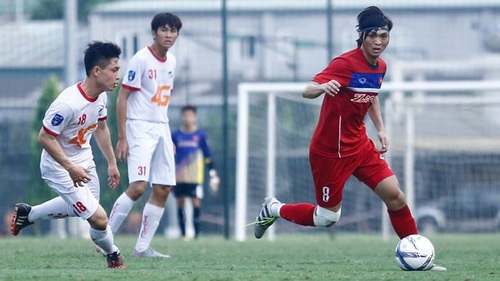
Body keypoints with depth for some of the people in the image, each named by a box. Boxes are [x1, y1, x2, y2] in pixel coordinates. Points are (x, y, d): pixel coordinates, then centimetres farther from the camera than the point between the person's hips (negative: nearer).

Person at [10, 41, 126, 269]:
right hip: (59, 167, -9)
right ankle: (112, 254, 19)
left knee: (78, 207, 29)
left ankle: (27, 214, 47)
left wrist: (112, 163, 16)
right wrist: (71, 168, -30)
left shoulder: (101, 96, -6)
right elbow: (44, 137, -27)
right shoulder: (68, 104, -33)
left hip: (84, 162, 9)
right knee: (98, 219, -13)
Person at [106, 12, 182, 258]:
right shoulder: (141, 59, -11)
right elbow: (122, 98, -11)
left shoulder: (171, 62, 11)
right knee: (138, 186, -19)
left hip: (161, 129, 8)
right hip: (139, 128, -8)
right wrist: (122, 138, -16)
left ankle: (143, 247, 9)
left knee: (163, 190, 3)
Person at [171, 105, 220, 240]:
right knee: (180, 202, 3)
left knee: (196, 202, -9)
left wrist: (213, 174, 4)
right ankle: (183, 234, 9)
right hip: (179, 177, 2)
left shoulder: (200, 135, 4)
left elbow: (208, 156, 7)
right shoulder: (176, 135, 7)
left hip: (195, 177, -2)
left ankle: (196, 233, -6)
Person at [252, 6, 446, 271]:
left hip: (359, 145, 7)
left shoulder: (380, 66, 4)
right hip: (330, 151, -7)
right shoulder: (346, 63, -21)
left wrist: (380, 128, 16)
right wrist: (323, 86, -53)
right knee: (327, 218, 2)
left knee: (395, 196, -4)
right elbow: (307, 90, -31)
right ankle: (273, 209, 27)